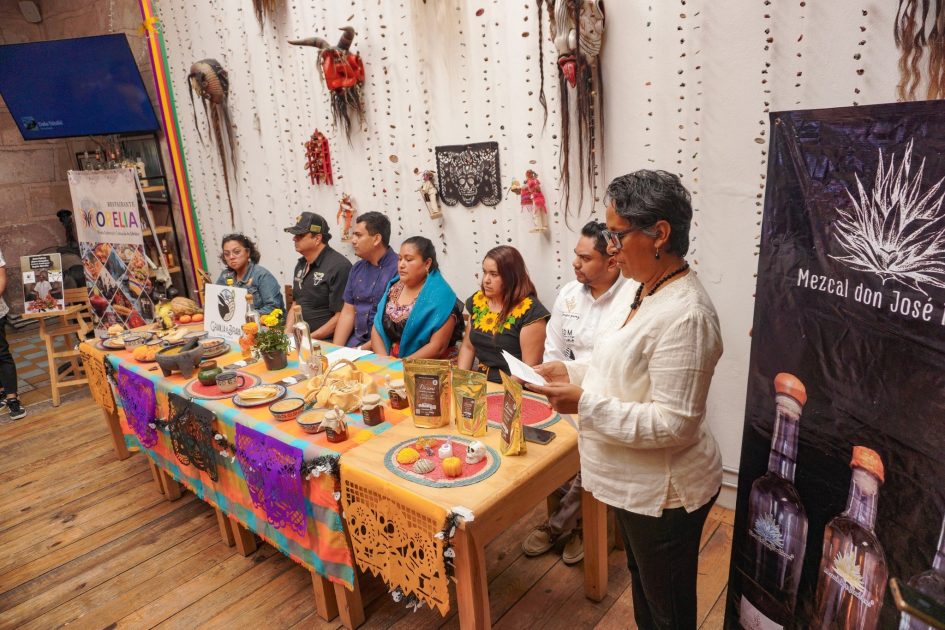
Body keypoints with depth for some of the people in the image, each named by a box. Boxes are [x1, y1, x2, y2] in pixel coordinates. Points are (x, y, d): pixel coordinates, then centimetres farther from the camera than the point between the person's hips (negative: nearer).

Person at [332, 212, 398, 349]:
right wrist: (336, 349, 0)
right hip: (356, 341, 6)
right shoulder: (357, 268, 11)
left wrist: (362, 350, -15)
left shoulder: (399, 269, -14)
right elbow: (348, 312, 11)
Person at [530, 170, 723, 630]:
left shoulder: (684, 315, -29)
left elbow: (674, 424, -29)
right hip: (636, 484, 9)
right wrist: (571, 371, -1)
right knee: (641, 583, 30)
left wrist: (585, 404, -30)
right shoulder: (640, 287, 1)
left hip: (663, 494, -9)